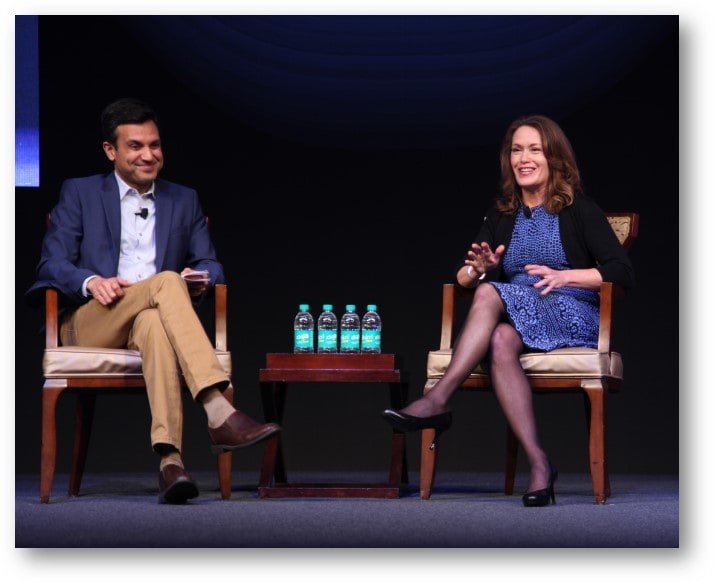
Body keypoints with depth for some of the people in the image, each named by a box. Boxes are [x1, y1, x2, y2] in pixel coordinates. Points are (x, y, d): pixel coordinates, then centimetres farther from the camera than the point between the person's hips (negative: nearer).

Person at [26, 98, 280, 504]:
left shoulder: (184, 200, 23)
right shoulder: (79, 193, 15)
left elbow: (210, 264, 17)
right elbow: (52, 265, 5)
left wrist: (201, 278, -10)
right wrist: (92, 282, -17)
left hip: (154, 317, 2)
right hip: (89, 326, -2)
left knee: (153, 324, -41)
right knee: (166, 281, -35)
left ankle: (170, 459, -59)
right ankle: (220, 414, -51)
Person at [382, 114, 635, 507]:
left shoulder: (579, 210, 4)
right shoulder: (502, 216, 19)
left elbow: (623, 274, -5)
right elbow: (462, 278, 14)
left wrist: (563, 276, -17)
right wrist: (478, 268, -10)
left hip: (574, 318, -4)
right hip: (517, 321, 4)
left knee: (490, 294, -31)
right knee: (500, 342, -36)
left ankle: (437, 400, -39)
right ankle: (538, 465, -42)